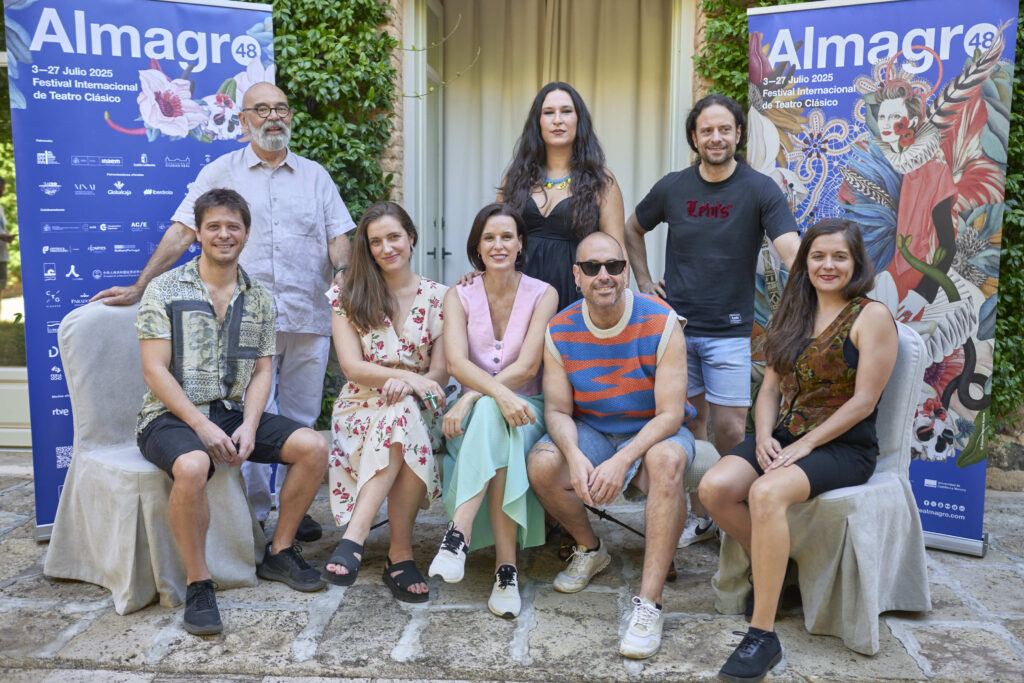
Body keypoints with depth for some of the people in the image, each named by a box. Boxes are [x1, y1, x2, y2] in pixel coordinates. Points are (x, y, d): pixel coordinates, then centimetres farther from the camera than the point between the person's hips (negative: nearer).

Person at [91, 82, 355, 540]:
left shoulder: (315, 175, 15)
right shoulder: (222, 172, 9)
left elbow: (338, 237, 12)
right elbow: (181, 233, 5)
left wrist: (345, 277, -8)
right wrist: (139, 287, -1)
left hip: (308, 318, 2)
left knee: (300, 421, 8)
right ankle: (252, 513, 8)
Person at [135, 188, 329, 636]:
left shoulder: (259, 299, 11)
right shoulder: (165, 290, -2)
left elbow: (261, 371, 7)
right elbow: (155, 371, -8)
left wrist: (249, 426, -11)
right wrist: (202, 426, -19)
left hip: (234, 414, 5)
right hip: (172, 416, -4)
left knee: (314, 447, -13)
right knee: (193, 466, -37)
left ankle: (279, 553, 4)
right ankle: (198, 585, -17)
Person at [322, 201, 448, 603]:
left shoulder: (438, 297, 8)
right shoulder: (347, 297, 7)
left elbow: (440, 372, 2)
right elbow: (352, 367, -4)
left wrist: (406, 384, -21)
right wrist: (408, 376, -21)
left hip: (417, 409, 1)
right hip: (361, 408, -1)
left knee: (401, 413, -37)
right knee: (402, 419, -36)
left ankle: (355, 536, -37)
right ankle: (400, 553, -34)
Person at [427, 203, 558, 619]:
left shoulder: (542, 295, 0)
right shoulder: (459, 297, 3)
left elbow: (527, 366, -11)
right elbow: (456, 362, -14)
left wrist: (471, 399, -23)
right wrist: (499, 392, -34)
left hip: (525, 411, -1)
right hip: (474, 413, 1)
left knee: (491, 417, -36)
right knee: (493, 415, -36)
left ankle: (460, 534, -40)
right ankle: (506, 566, -42)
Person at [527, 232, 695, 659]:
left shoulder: (661, 323, -16)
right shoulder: (560, 332, -7)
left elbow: (670, 413, -19)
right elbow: (557, 409, -6)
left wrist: (622, 461, -34)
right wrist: (576, 457, -28)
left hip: (653, 432, -2)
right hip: (590, 433, 3)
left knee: (665, 460, -37)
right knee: (541, 465, -26)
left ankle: (649, 603, -32)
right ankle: (589, 548, 6)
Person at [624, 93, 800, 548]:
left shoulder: (760, 191, -5)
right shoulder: (672, 188, 4)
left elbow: (792, 252, -16)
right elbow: (633, 229, 21)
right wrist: (644, 281, 10)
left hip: (729, 329, -2)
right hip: (676, 324, 3)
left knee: (729, 429, -3)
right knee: (689, 423, 9)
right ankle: (699, 516, 24)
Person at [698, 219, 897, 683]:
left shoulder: (872, 317, -3)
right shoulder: (792, 315, 16)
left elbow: (863, 401, -9)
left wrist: (804, 445, -16)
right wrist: (764, 436, -5)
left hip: (843, 446, -6)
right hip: (782, 437, 6)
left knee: (767, 493, -35)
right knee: (714, 487, -22)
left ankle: (763, 636, -26)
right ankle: (773, 566, 4)